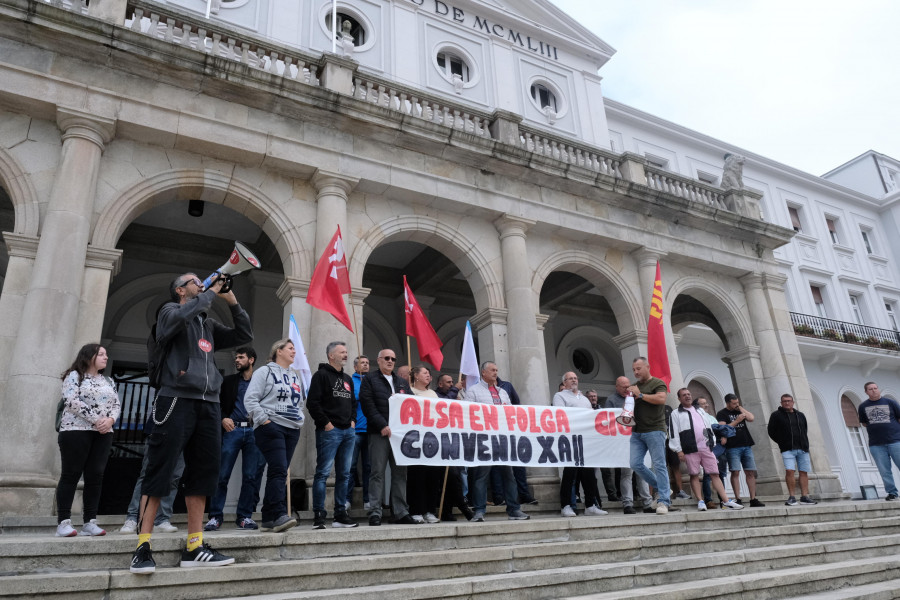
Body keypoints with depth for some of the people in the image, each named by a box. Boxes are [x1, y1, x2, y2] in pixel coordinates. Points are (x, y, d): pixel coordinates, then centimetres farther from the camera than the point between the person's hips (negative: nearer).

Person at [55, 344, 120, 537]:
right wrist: (95, 420, -17)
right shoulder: (74, 376, 2)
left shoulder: (108, 381, 19)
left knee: (95, 476, 1)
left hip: (103, 434, 5)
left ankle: (90, 522, 3)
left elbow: (116, 405, 13)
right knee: (71, 475, -5)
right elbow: (72, 401, -12)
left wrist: (110, 420, -9)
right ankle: (63, 522, -2)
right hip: (76, 430, -5)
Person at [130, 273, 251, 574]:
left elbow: (243, 335, 22)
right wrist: (211, 292, -6)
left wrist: (233, 303, 13)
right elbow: (182, 316, -17)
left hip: (208, 404, 6)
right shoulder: (170, 310, 6)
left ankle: (194, 547, 10)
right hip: (176, 400, -6)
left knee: (203, 473, 5)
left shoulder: (209, 324, 24)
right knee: (159, 473, -5)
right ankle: (143, 547, 1)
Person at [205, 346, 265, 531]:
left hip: (254, 431, 0)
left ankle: (244, 516, 10)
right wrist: (223, 419, -4)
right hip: (232, 429, 1)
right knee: (222, 475, -4)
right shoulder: (229, 381, 15)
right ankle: (215, 516, 6)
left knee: (251, 476, 1)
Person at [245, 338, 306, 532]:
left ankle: (268, 519, 9)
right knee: (279, 470, -17)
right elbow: (250, 399, -6)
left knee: (279, 473, 5)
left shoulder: (296, 376, 22)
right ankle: (279, 515, -19)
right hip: (271, 427, -7)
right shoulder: (265, 372, 1)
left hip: (292, 429, 7)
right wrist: (263, 420, -12)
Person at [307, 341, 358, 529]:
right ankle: (318, 515, -1)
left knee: (344, 474, 9)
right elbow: (312, 403, -12)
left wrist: (353, 420, 12)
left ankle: (340, 514, 16)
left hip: (348, 431, 8)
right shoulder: (321, 375, -3)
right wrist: (326, 423, -14)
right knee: (323, 473, -7)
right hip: (329, 431, -7)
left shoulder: (348, 379, 21)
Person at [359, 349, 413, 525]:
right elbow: (368, 405, -7)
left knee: (400, 472, 6)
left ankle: (401, 512, 12)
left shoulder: (402, 383, 21)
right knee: (377, 472, -3)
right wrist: (383, 426, -15)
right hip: (379, 433, -5)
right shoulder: (369, 379, 5)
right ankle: (374, 513, 3)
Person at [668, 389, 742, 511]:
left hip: (706, 448, 4)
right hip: (690, 450, -4)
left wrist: (712, 443, 15)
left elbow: (708, 428, 24)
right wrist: (678, 450, -9)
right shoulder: (676, 414, 5)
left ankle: (726, 501, 2)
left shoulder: (699, 411, 22)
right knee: (694, 475, -3)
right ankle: (700, 501, 2)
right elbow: (673, 433, -3)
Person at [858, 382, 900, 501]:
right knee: (884, 471, 2)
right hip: (876, 444, 1)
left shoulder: (890, 402, 4)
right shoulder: (863, 406, 8)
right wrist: (875, 427, 7)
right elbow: (864, 423, 19)